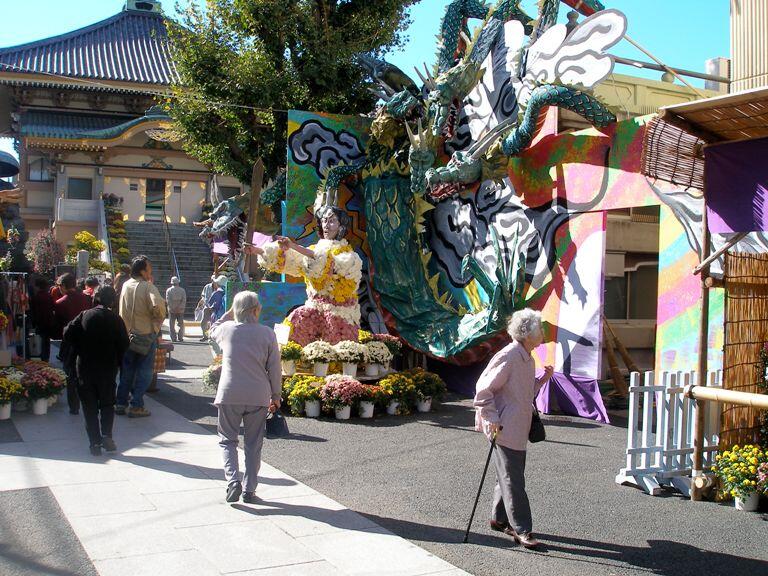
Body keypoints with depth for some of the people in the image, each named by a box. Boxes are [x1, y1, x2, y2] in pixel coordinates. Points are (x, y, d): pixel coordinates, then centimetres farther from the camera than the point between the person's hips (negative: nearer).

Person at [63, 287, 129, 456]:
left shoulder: (85, 315, -2)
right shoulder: (116, 319, -6)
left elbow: (68, 333, -5)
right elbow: (124, 344, -7)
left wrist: (80, 351, 7)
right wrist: (117, 362, 7)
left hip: (85, 367, 1)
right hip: (108, 368, -1)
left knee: (89, 405, 8)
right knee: (107, 403, 13)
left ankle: (95, 442, 5)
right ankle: (106, 435, -4)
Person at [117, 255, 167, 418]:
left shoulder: (125, 285, 4)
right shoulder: (148, 287, -17)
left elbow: (123, 309, 13)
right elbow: (157, 306, -29)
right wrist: (159, 319, -13)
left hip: (127, 334, 6)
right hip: (146, 334, -6)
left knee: (127, 370, 15)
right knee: (144, 372, 4)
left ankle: (121, 403, 19)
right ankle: (136, 406, 4)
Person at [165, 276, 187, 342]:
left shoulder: (168, 290, 0)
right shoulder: (182, 290, 3)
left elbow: (168, 300, -8)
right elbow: (184, 300, -5)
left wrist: (172, 308, -9)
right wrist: (180, 308, -7)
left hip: (172, 310, -1)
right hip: (180, 310, 1)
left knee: (172, 325, 4)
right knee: (181, 324, 9)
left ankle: (173, 338, 0)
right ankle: (180, 338, 5)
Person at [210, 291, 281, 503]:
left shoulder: (227, 329, -2)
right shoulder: (267, 333, -3)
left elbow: (212, 331, 24)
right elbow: (274, 368, 0)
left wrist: (228, 314, 20)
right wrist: (276, 396, 10)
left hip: (230, 395, 0)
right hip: (258, 396, 0)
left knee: (227, 440, 12)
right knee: (254, 444, 11)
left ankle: (233, 480, -6)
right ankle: (249, 489, 14)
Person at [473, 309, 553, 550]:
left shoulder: (526, 358, 11)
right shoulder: (508, 357, -19)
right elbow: (484, 389, -18)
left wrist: (542, 379, 7)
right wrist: (492, 419, -19)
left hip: (519, 429, 10)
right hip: (505, 428, -10)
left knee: (509, 475, 17)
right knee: (513, 479, -3)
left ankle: (499, 519, 30)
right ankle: (522, 530, 3)